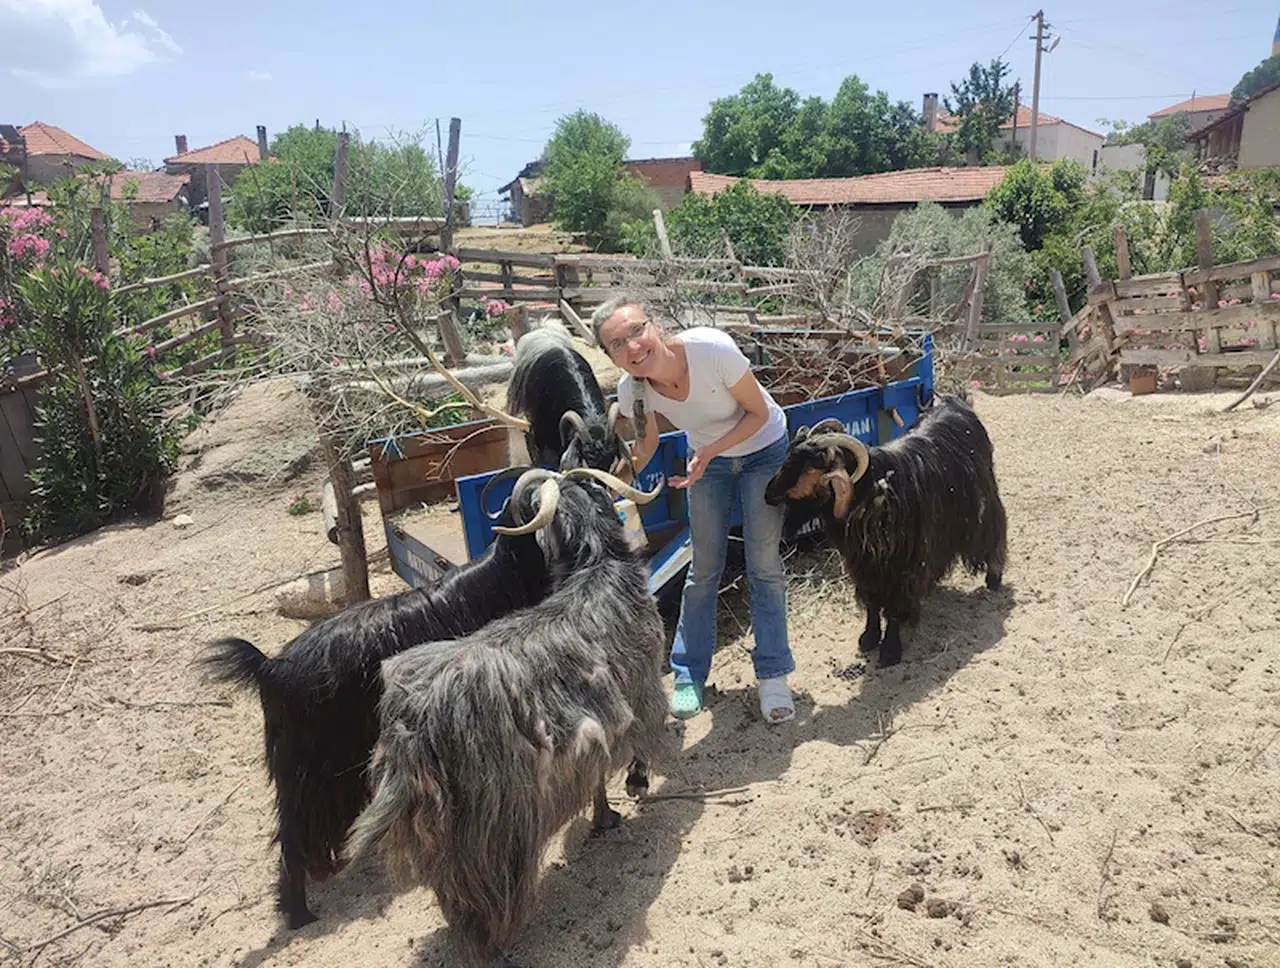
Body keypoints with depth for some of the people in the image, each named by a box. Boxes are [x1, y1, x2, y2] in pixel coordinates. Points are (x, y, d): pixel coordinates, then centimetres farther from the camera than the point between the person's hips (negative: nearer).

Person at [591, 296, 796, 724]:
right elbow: (646, 442, -4)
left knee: (764, 565, -3)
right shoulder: (631, 390, -25)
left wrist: (710, 451, -33)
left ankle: (773, 676, 10)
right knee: (704, 567, 5)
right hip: (707, 456, 3)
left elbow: (759, 412, -22)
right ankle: (690, 674, 19)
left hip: (763, 449, -2)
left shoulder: (712, 349, -37)